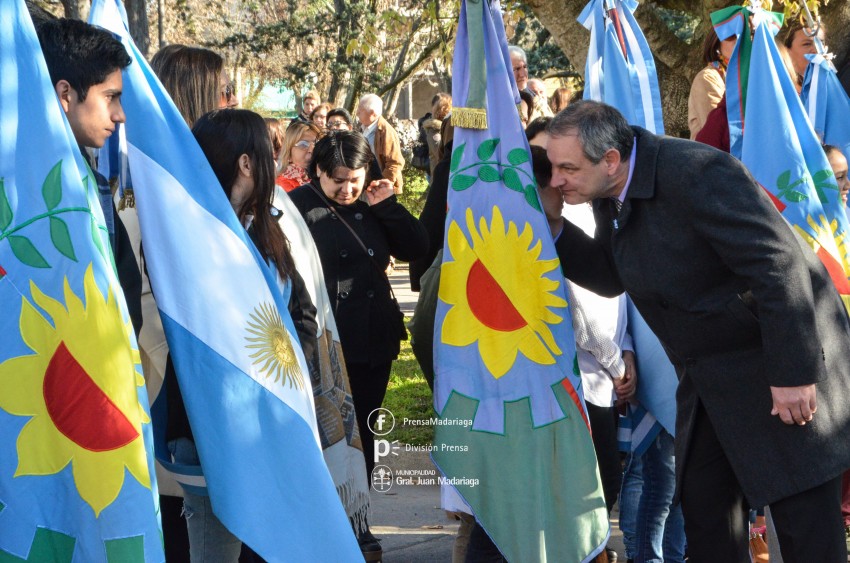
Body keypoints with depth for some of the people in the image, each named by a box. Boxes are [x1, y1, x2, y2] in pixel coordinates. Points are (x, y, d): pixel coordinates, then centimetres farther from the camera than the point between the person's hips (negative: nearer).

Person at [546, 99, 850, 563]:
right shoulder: (611, 195, 2)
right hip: (709, 380, 9)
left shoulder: (694, 173, -26)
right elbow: (611, 277, 16)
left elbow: (780, 266, -26)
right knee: (704, 508, 8)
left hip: (781, 368, -8)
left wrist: (792, 372, -25)